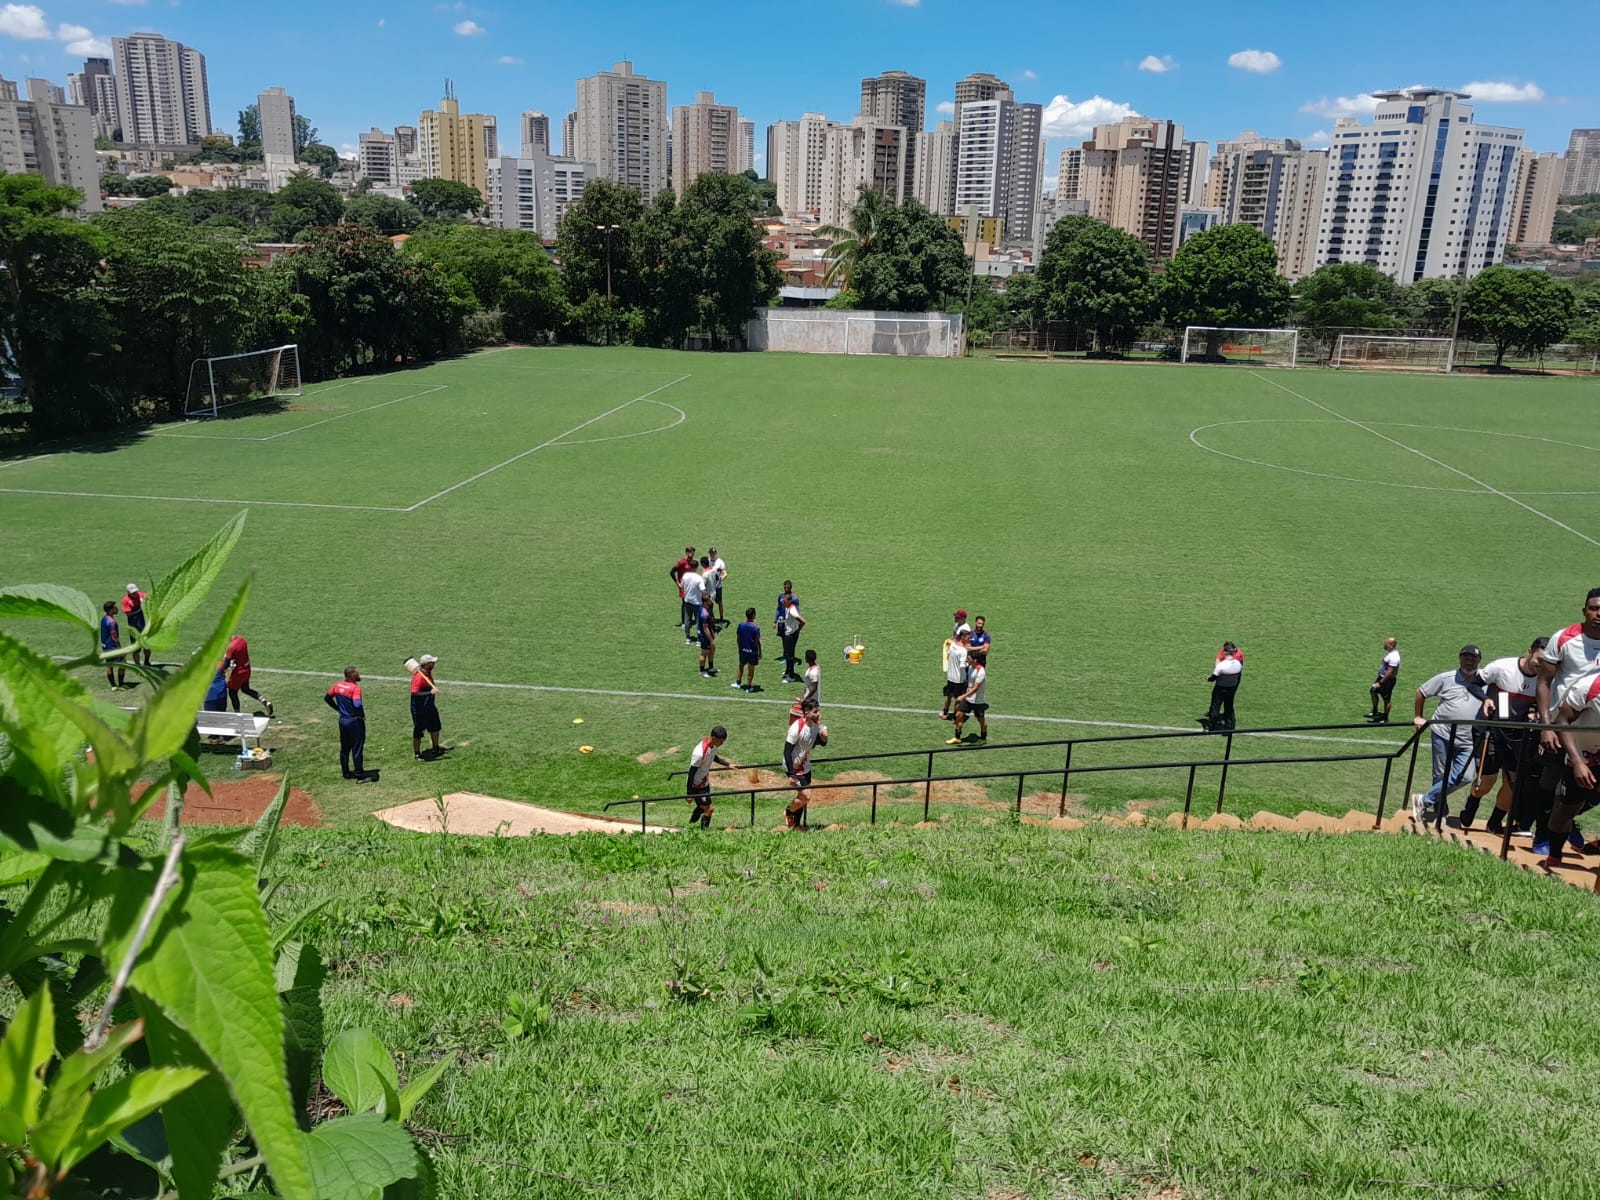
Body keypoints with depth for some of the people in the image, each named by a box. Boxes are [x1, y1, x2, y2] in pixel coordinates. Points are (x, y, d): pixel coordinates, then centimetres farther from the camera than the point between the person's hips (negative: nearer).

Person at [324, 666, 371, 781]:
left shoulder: (338, 685, 3)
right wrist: (362, 715, -13)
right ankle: (359, 776, 7)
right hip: (354, 721, -7)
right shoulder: (355, 687, -20)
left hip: (342, 720, 7)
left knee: (344, 748, 17)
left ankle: (346, 772, 27)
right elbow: (357, 705, -31)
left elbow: (327, 698, 14)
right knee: (357, 749, 1)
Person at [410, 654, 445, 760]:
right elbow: (414, 693, -35)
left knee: (435, 727, 22)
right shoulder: (419, 677, -26)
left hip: (430, 706, 10)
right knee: (418, 731, 2)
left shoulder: (428, 673, 2)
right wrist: (430, 692, -40)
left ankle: (435, 748, 39)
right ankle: (417, 754, 15)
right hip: (419, 709, -10)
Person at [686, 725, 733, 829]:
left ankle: (689, 827, 41)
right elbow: (691, 773, -26)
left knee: (702, 807, 22)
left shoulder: (712, 745, -9)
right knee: (708, 809, -6)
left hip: (705, 782, 9)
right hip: (697, 785, -9)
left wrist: (728, 764, 9)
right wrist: (689, 794, -20)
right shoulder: (699, 753, -35)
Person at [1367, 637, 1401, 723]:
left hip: (1388, 680, -10)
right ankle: (1375, 712, 36)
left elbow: (1390, 672, -28)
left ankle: (1385, 719, 19)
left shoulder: (1394, 657, -29)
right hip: (1382, 676, 10)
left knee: (1387, 699, 4)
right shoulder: (1389, 651, 2)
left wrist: (1380, 682, -23)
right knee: (1373, 691, 21)